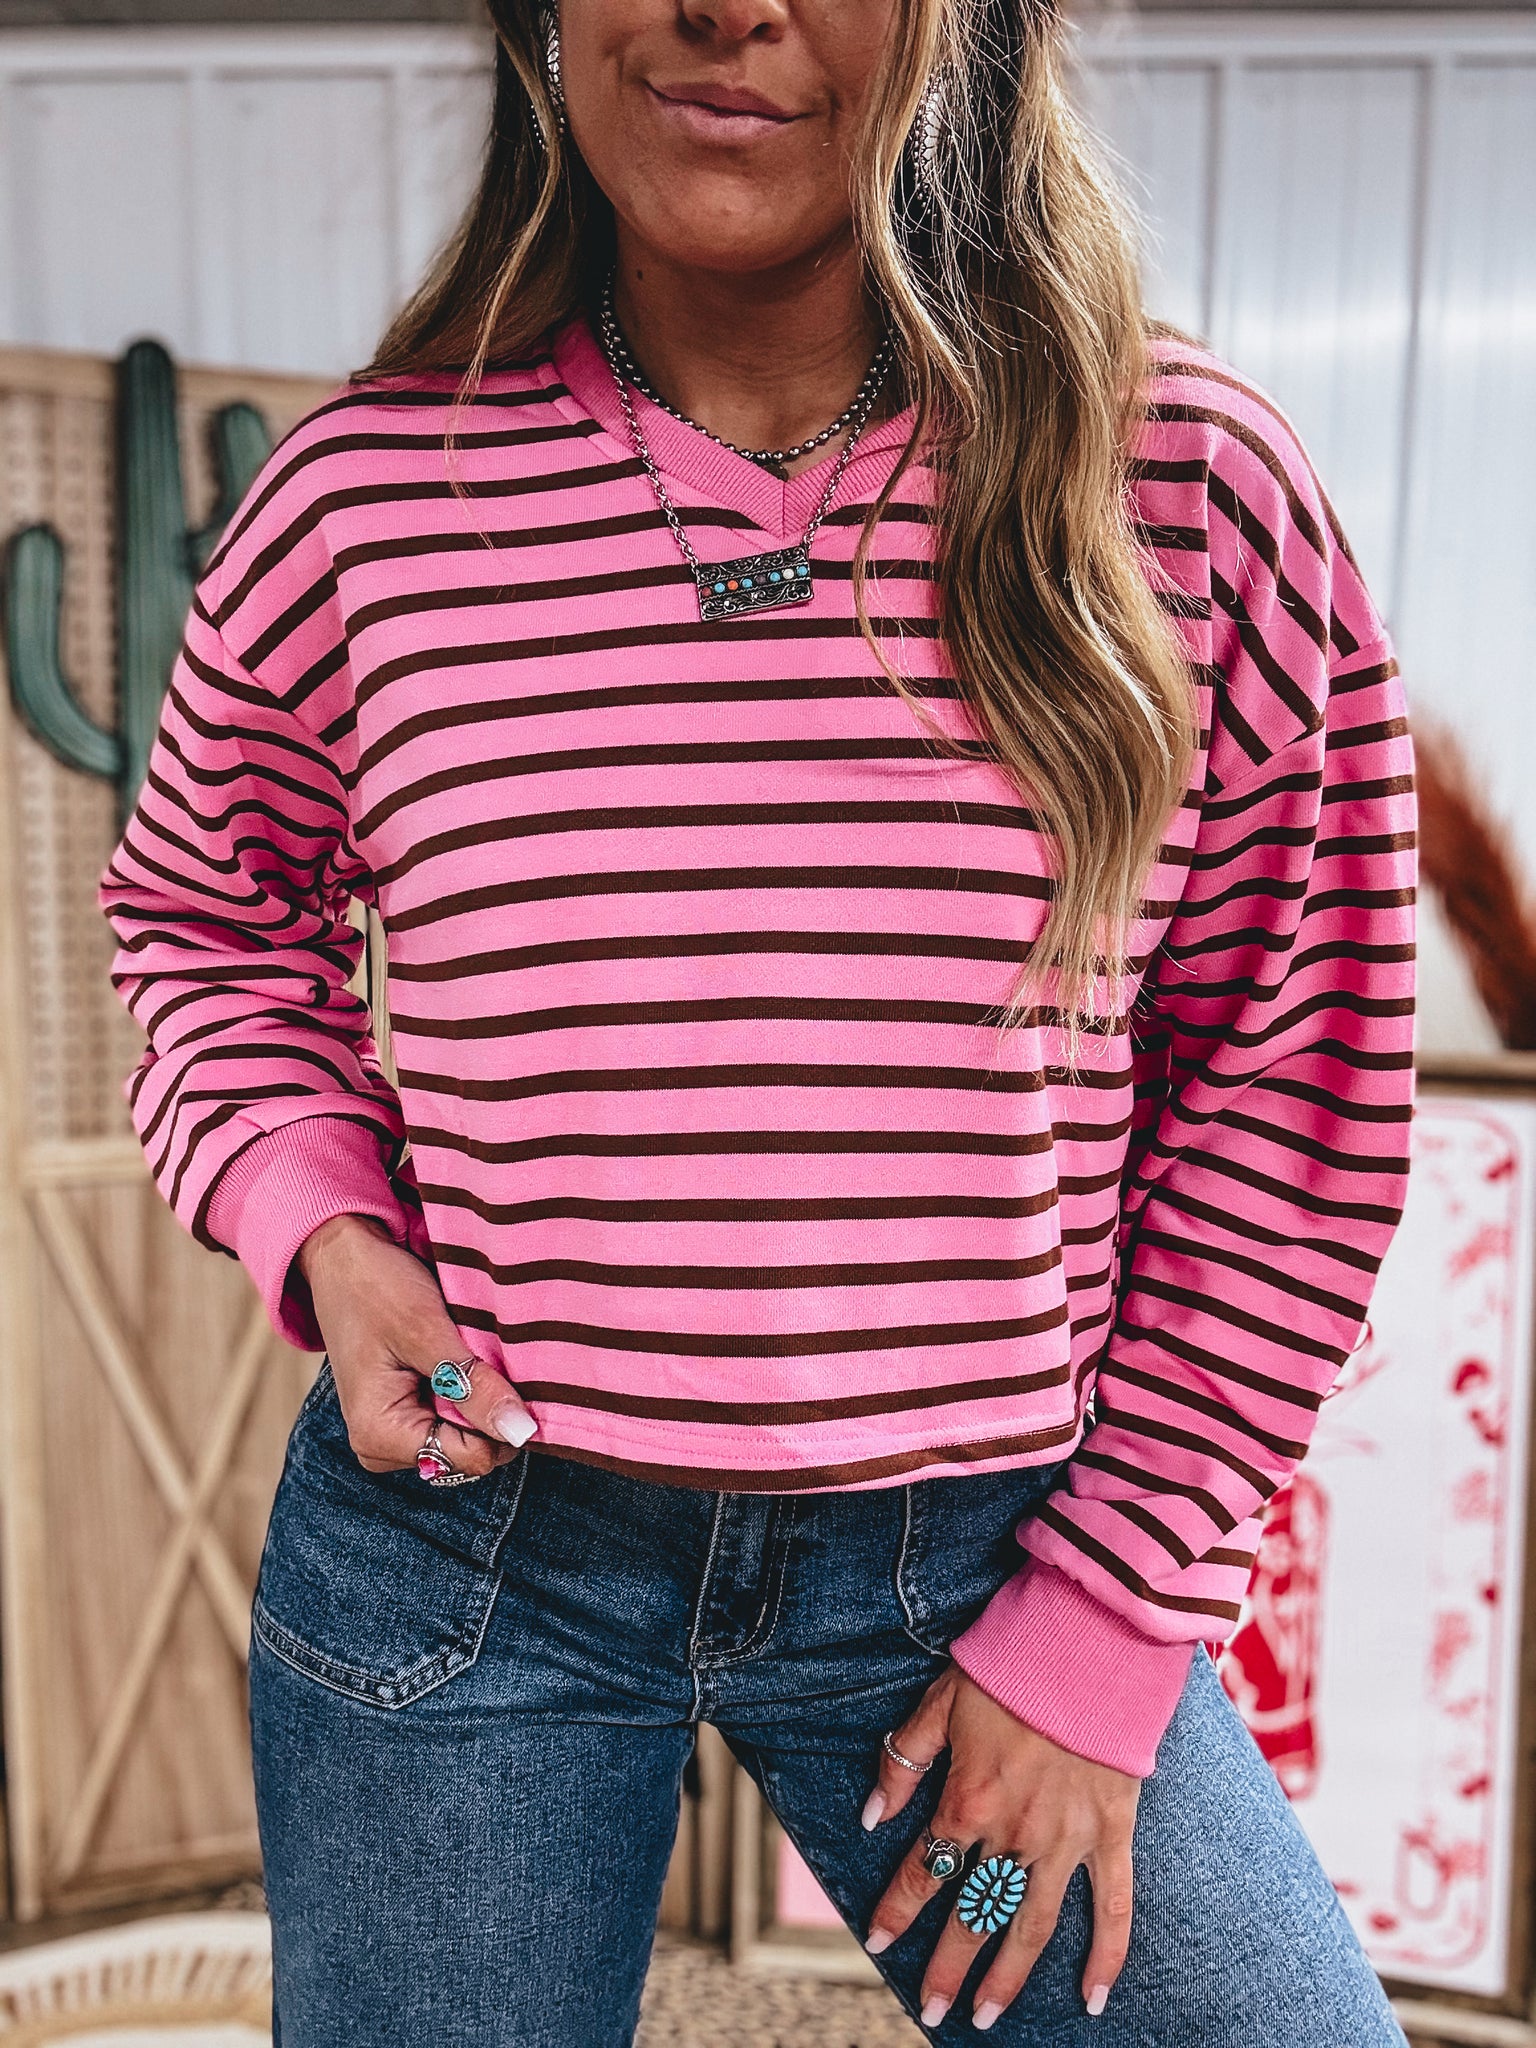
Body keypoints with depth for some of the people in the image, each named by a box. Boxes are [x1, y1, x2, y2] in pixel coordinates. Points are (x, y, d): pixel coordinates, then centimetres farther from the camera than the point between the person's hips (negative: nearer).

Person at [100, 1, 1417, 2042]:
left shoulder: (1190, 495, -7)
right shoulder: (365, 494, -5)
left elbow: (1297, 1095, -2)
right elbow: (206, 906, 12)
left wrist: (1106, 1626, -3)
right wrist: (321, 1225, -8)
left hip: (989, 1562, 1)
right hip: (464, 1544, 1)